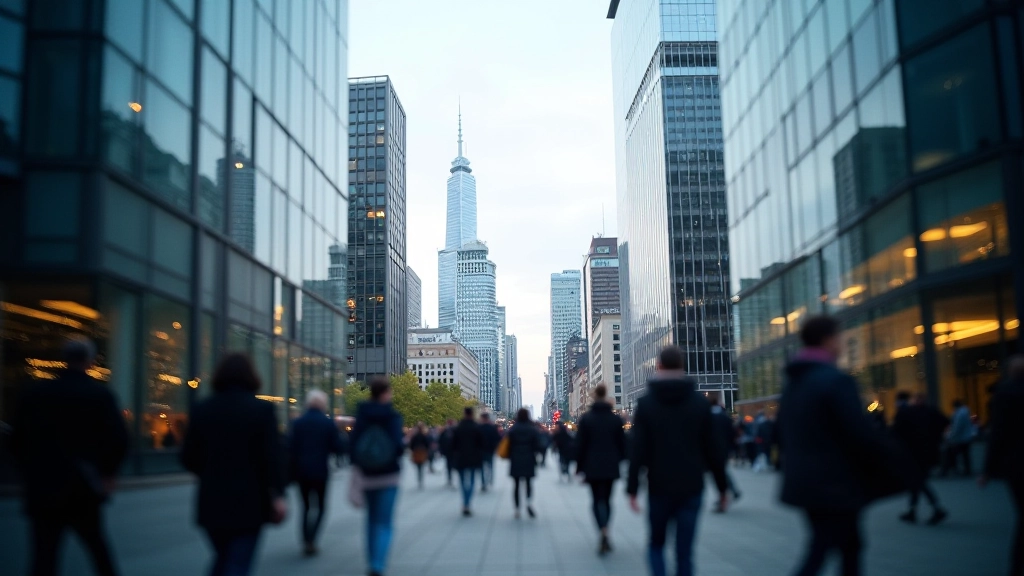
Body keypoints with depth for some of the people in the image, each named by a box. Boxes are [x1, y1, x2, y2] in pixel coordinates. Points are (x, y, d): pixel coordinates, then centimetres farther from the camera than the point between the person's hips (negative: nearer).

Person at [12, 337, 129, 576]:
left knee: (44, 556, 0)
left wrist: (30, 473, 13)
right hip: (84, 488, 0)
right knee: (98, 546, 21)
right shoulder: (100, 394, -4)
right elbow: (119, 439, -11)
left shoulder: (35, 391, 0)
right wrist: (107, 473, 4)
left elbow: (18, 438, 1)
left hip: (44, 488, 0)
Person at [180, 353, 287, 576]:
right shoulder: (262, 409, -8)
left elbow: (188, 458, 5)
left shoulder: (201, 409, 2)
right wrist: (278, 494, -9)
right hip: (249, 502, -4)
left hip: (213, 502, 4)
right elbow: (273, 456, -13)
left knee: (223, 558, 22)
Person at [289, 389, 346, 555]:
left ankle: (306, 541, 13)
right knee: (320, 506, 8)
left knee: (306, 506, 15)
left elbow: (290, 448, -4)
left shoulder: (297, 422, -1)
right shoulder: (328, 423, -7)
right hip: (320, 472, -2)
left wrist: (293, 471, 6)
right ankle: (311, 538, -11)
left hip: (301, 472, 3)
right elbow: (338, 448, -7)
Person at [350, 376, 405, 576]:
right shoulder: (392, 416, -12)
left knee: (371, 517, 21)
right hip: (388, 475, -4)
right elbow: (398, 446, -19)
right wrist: (403, 446, 3)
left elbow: (354, 443, -4)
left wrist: (356, 469, 5)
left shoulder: (361, 414, -2)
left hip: (366, 474, 4)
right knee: (384, 522, -1)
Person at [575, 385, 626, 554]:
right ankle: (604, 537, 17)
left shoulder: (586, 418, -6)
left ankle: (604, 533, -20)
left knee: (598, 500, 1)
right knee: (607, 499, 14)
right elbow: (622, 443, 4)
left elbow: (580, 444, -5)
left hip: (593, 468, -2)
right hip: (611, 467, 2)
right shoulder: (616, 419, 1)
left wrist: (579, 468, 2)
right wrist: (620, 461, 17)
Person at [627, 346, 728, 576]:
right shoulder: (699, 402, 1)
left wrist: (632, 489, -4)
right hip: (691, 488, 1)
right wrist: (722, 486, 10)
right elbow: (713, 448, 2)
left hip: (659, 488, -1)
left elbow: (638, 450, -7)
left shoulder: (646, 403, -2)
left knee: (656, 544, 17)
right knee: (684, 552, 5)